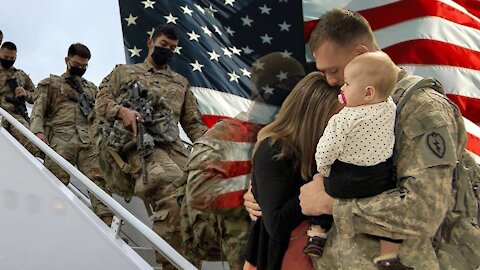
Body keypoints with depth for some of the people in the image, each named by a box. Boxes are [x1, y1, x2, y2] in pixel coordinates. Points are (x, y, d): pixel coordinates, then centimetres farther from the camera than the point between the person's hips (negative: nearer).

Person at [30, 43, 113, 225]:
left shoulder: (91, 88, 30)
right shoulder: (51, 83, 20)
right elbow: (39, 109, 7)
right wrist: (38, 130, -11)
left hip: (88, 140, 2)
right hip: (60, 139, -1)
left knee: (98, 179, -16)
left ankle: (106, 222, -24)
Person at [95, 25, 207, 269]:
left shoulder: (180, 82, 32)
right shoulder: (124, 72, 25)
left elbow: (193, 123, 24)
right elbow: (101, 100, 14)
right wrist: (121, 110, -9)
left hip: (172, 145, 4)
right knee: (173, 185, -36)